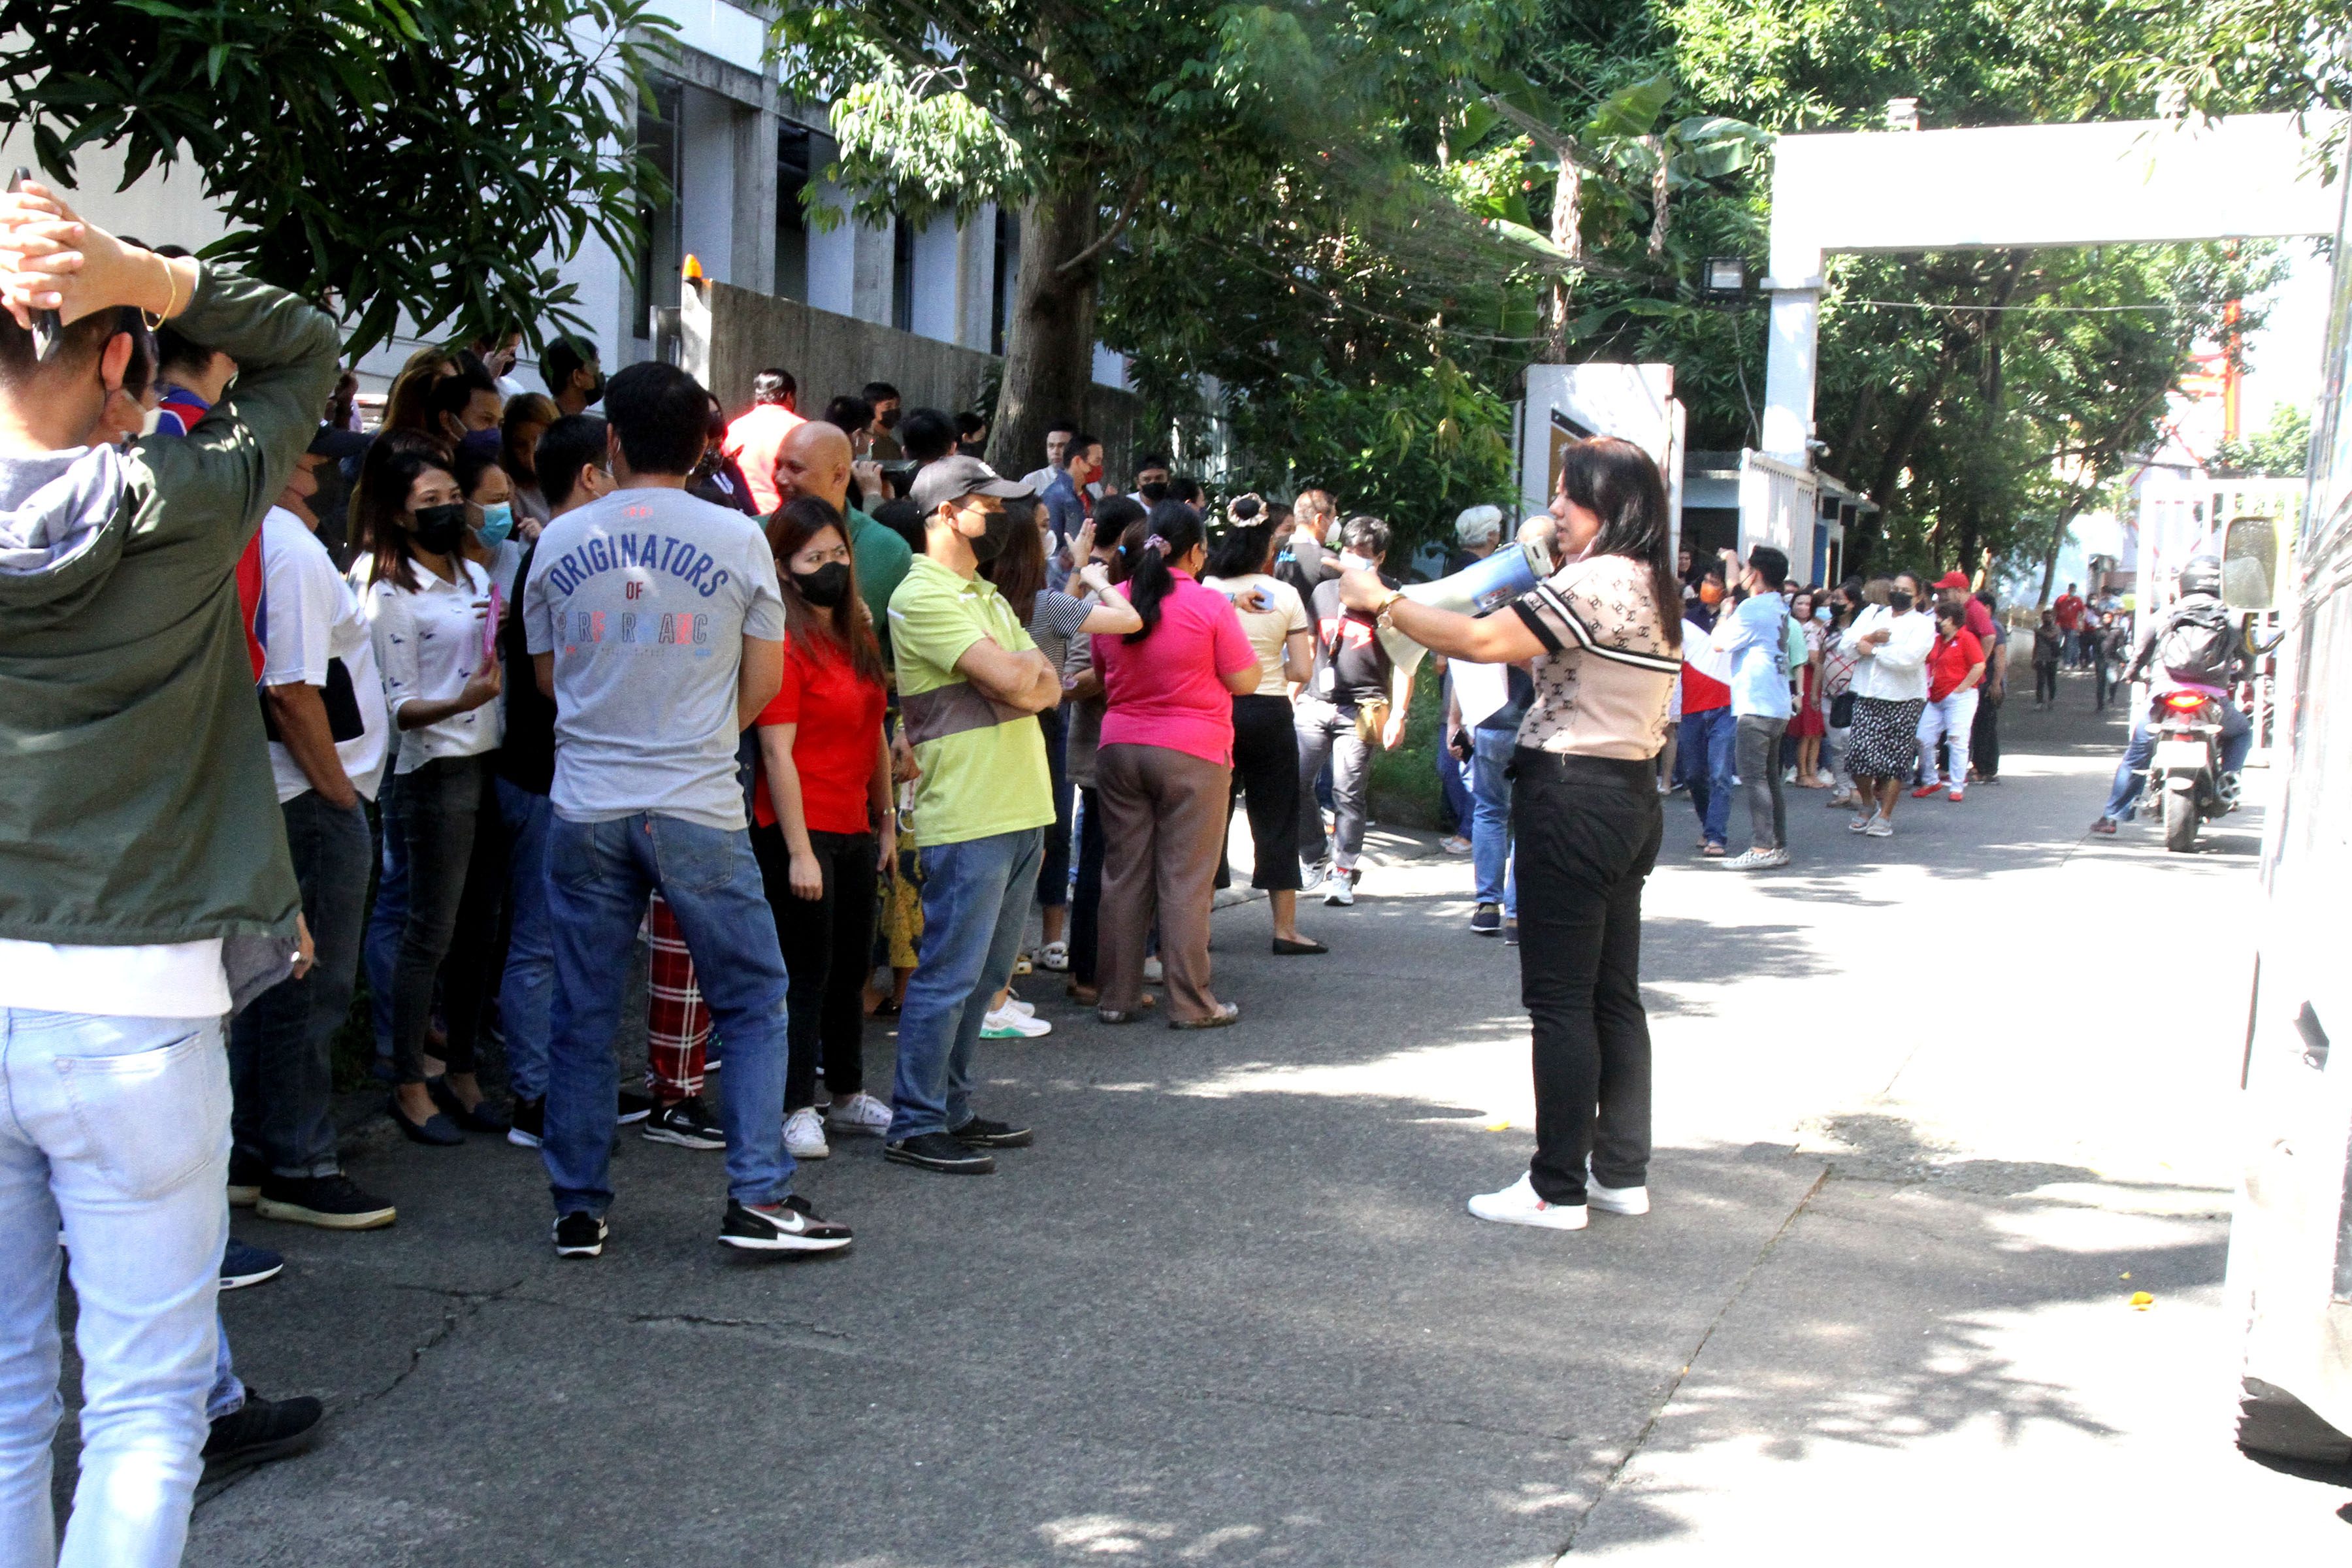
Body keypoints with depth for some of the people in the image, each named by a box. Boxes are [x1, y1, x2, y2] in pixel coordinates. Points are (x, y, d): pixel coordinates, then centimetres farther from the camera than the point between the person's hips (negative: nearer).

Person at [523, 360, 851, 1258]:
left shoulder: (559, 542, 4)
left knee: (582, 1014, 11)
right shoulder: (735, 538, -3)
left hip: (585, 807, 3)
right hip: (698, 812, -2)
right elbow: (765, 679, 3)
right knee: (753, 1000, 9)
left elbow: (547, 675, 16)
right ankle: (759, 1198, 5)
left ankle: (578, 1209, 17)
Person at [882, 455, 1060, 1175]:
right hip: (966, 818, -9)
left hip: (1019, 813, 9)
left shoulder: (986, 596, 20)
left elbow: (1045, 686, 17)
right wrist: (1026, 671, 0)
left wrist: (1025, 677, -3)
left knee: (984, 975, 14)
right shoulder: (922, 597, -12)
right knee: (949, 975, -5)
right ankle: (915, 1127, 2)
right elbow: (1011, 679, -20)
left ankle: (952, 1109, 24)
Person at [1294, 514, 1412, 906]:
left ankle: (1343, 872, 7)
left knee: (1348, 793, -4)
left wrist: (1397, 716, -9)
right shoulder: (1325, 591, 15)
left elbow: (1403, 664, 0)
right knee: (1295, 782, -4)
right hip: (1315, 705, 4)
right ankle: (1318, 854, 16)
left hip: (1360, 711, -4)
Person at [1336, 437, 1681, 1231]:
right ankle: (1622, 1172, 20)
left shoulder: (1597, 581, -16)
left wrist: (1382, 601, -9)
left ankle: (1558, 1189, 2)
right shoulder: (1651, 587, 15)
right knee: (1613, 994, 13)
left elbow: (1481, 640, -21)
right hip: (1630, 799, 10)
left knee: (1559, 997, -4)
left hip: (1571, 799, -10)